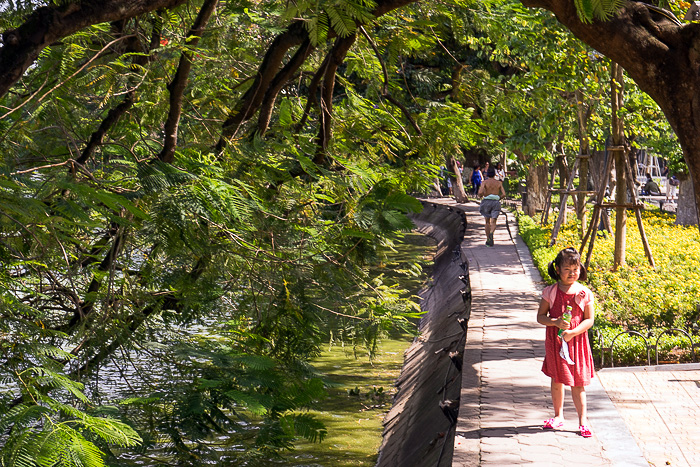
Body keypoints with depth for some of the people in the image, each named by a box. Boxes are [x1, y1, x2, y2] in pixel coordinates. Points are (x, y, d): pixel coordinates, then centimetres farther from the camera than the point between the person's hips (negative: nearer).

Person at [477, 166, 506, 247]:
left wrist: (479, 195, 6)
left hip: (487, 202, -1)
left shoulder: (485, 182, -4)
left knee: (487, 222, 15)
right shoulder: (499, 183, 4)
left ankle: (488, 240, 15)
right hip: (496, 202, 1)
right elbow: (504, 194, -2)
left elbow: (480, 192, -18)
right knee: (493, 222, -4)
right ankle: (491, 233, -37)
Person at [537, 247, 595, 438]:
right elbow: (540, 316, 0)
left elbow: (589, 320, -4)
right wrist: (556, 322, -18)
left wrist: (573, 332, -18)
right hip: (555, 341, 1)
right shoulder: (550, 292, -2)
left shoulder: (585, 293, -5)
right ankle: (558, 416, 27)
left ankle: (583, 420, 8)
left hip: (577, 341, -1)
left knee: (577, 383, 1)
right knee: (556, 379, 12)